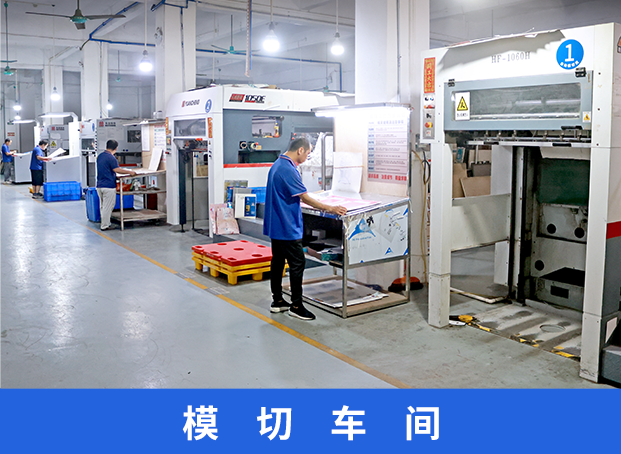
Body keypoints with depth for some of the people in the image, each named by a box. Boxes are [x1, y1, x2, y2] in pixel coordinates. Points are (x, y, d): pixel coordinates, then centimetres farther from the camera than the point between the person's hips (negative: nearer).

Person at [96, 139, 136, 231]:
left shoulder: (100, 156, 12)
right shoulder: (111, 158, -15)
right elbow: (118, 170, -20)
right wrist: (130, 172, -9)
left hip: (99, 185, 8)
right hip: (108, 186, -8)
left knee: (102, 206, 14)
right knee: (108, 207, -2)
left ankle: (104, 223, 21)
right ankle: (105, 226, 2)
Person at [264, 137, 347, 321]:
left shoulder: (277, 165, 12)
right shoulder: (288, 169, -20)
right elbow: (305, 198, -18)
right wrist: (329, 209, -12)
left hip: (275, 224, 10)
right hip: (287, 227, -10)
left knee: (278, 261, 13)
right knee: (297, 263, -4)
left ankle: (277, 301, 21)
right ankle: (296, 306, 2)